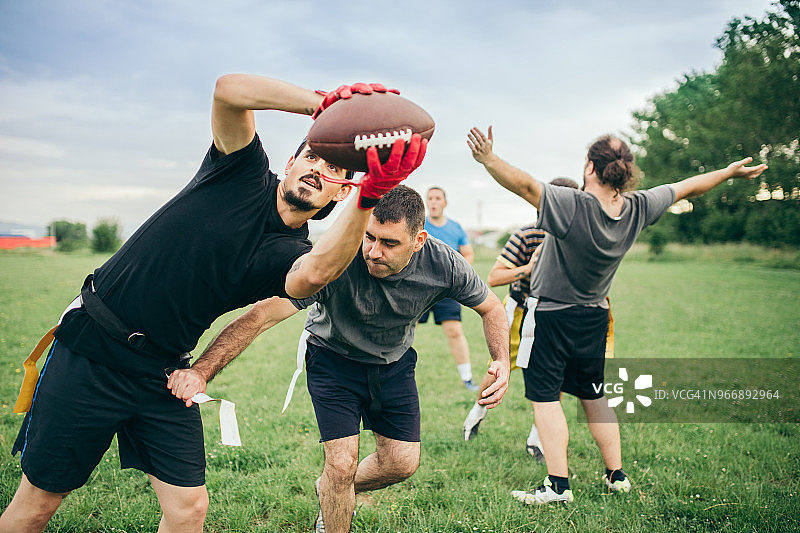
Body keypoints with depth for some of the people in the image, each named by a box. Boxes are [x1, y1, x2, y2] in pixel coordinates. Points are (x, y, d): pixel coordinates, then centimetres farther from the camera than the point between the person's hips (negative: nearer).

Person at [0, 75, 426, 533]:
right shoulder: (245, 173, -3)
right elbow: (230, 90, -21)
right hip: (90, 350, -2)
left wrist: (371, 194, -45)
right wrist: (321, 102, -27)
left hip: (163, 375, 3)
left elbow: (315, 274, -32)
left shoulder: (292, 253, -4)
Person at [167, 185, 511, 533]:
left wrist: (502, 361, -25)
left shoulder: (443, 264, -27)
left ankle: (335, 492, 36)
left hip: (394, 363, 4)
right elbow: (262, 316, -42)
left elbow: (491, 307, -7)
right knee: (342, 464, -12)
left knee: (401, 463, 4)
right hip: (333, 358, -3)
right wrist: (200, 371, -53)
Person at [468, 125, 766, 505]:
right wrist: (729, 172, 20)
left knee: (545, 398, 1)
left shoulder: (571, 207, -25)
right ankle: (616, 475, 26)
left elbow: (525, 185, -38)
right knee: (593, 396, 19)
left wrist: (489, 160, -45)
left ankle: (558, 485, 0)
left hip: (551, 313, -6)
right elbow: (687, 187, 6)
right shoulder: (638, 209, -8)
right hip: (594, 316, 6)